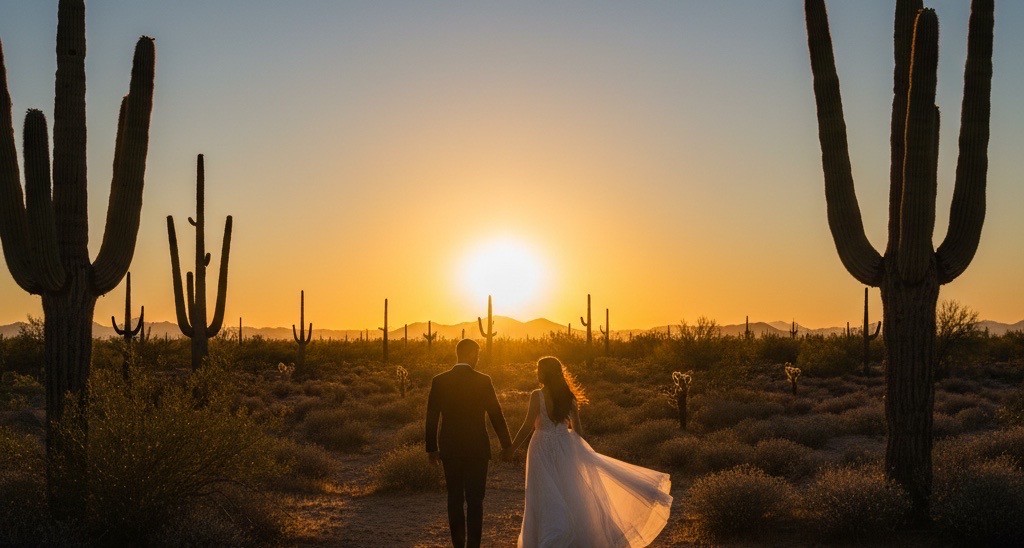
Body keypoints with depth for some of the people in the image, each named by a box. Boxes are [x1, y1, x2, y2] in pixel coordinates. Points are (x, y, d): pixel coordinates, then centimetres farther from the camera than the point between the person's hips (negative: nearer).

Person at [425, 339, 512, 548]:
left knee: (455, 499, 11)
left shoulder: (439, 381, -2)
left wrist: (431, 448, 10)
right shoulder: (483, 381, -7)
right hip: (477, 449, -2)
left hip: (449, 449, 2)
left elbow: (431, 418, 1)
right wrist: (506, 444, 8)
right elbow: (496, 414, -2)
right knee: (475, 500, 3)